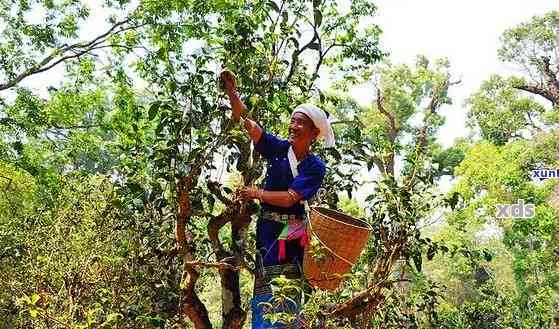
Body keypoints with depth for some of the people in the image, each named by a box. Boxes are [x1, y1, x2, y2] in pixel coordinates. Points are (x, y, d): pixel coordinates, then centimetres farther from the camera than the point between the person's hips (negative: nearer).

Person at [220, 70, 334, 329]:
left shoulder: (316, 167, -4)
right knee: (266, 287, -3)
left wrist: (257, 193, -12)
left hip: (294, 233, -1)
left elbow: (290, 198, -14)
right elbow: (247, 122, -9)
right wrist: (231, 91, -21)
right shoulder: (278, 148, 1)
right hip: (268, 228, 1)